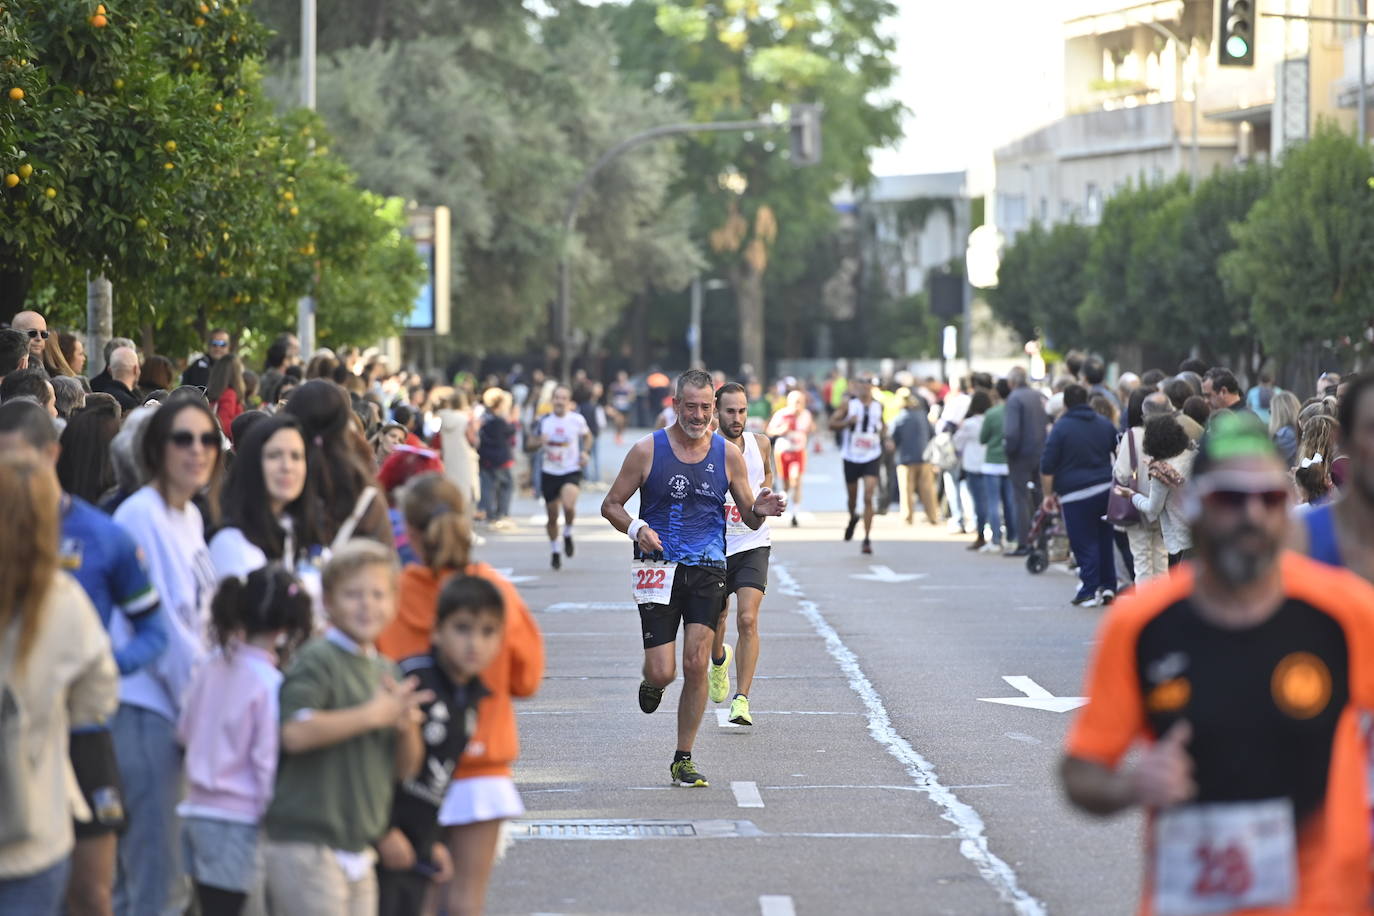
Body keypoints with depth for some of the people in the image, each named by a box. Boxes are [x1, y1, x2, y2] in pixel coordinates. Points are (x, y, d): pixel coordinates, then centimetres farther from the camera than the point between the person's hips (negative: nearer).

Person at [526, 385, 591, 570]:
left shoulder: (577, 420, -3)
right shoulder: (543, 421, -1)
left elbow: (587, 436, 17)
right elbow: (529, 445, 6)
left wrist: (585, 452, 0)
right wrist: (539, 441, -16)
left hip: (572, 471, -2)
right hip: (549, 473, 2)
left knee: (568, 505, -28)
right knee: (552, 516, 9)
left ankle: (568, 534, 3)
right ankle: (554, 551, 32)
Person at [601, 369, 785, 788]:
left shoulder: (728, 455, 4)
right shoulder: (648, 451, -2)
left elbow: (748, 518, 10)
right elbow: (611, 505, 4)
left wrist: (759, 511, -14)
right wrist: (635, 528, -16)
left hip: (707, 569, 1)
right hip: (659, 568, -1)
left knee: (696, 666, -8)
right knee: (663, 672, -8)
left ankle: (683, 760, 4)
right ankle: (652, 681, 32)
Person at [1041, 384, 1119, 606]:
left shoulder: (1061, 428, -6)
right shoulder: (1104, 423, 9)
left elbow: (1047, 466, -7)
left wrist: (1048, 494, 1)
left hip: (1077, 494, -5)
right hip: (1106, 489, 5)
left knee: (1084, 544, -1)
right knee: (1104, 540, 14)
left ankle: (1090, 592, -2)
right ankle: (1108, 587, 15)